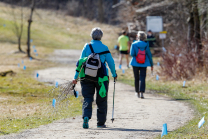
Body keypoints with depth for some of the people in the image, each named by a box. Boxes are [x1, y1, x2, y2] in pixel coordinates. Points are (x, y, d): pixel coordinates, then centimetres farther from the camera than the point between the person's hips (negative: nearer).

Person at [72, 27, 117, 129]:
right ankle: (101, 122, 15)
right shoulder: (104, 48, -3)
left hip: (87, 77, 1)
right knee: (101, 100, 11)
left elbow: (80, 62, 0)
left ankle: (86, 117, -21)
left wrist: (76, 77, 4)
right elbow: (111, 62, -1)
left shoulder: (87, 47, 1)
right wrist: (114, 74, 15)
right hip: (101, 77, -1)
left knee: (87, 98, 4)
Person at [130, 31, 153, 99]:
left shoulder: (134, 44, -6)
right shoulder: (146, 45, -2)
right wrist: (151, 64, 11)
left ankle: (137, 92, 23)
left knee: (136, 78, 13)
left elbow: (132, 54, -11)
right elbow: (149, 55, 3)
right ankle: (142, 92, -16)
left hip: (135, 63, 0)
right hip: (144, 64, 0)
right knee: (142, 78, -2)